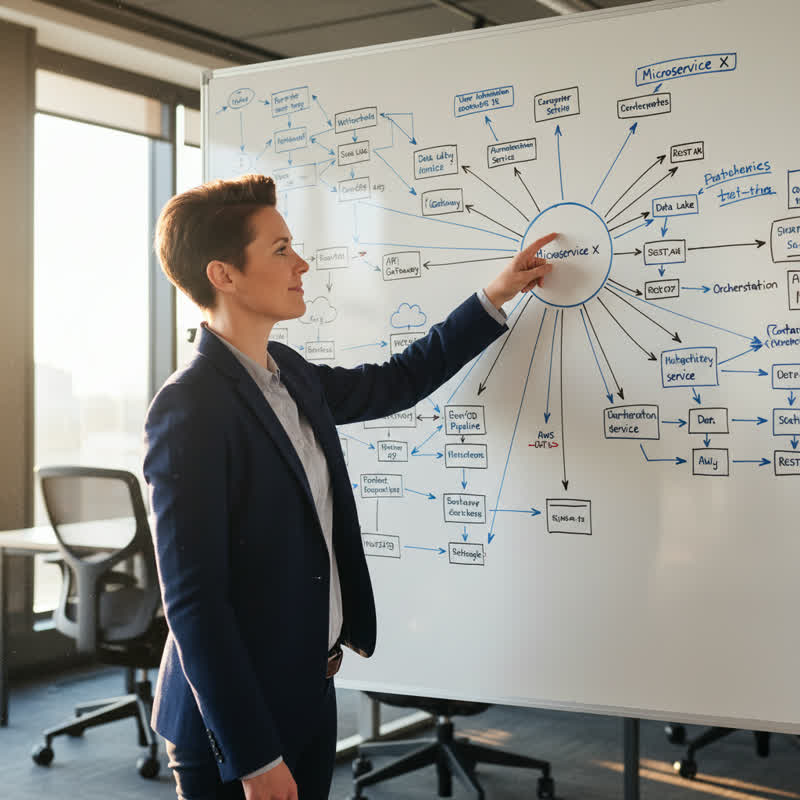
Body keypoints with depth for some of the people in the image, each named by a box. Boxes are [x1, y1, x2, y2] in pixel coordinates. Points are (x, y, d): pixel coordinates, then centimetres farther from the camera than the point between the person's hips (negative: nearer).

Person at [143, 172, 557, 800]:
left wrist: (495, 297, 20)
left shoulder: (288, 372, 5)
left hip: (310, 693, 9)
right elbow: (191, 602, -23)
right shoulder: (189, 408, -22)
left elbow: (396, 382, 23)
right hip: (235, 724, -8)